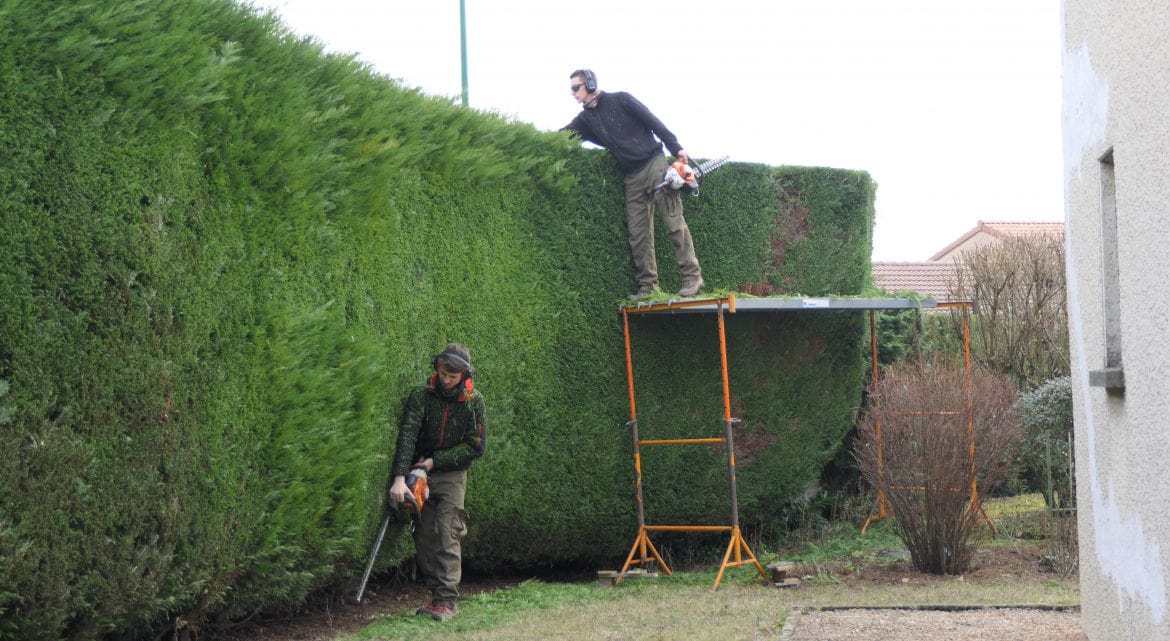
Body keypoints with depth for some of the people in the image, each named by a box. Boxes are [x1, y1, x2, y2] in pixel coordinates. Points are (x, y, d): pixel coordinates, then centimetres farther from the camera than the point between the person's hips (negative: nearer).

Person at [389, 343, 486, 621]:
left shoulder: (475, 403, -8)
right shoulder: (420, 396, -10)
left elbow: (475, 447, -8)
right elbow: (407, 436, -21)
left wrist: (435, 461, -13)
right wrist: (399, 478, -32)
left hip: (451, 475, -2)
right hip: (419, 472, 2)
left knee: (447, 535, -12)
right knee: (423, 536, -1)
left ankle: (447, 600, -16)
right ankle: (436, 593, 6)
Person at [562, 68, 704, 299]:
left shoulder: (620, 100, -2)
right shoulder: (586, 119, 13)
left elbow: (653, 122, -5)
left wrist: (676, 148, -10)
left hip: (654, 165, -6)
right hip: (632, 179, 6)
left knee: (675, 223, -8)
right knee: (638, 236, 0)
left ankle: (692, 276, -7)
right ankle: (647, 286, 2)